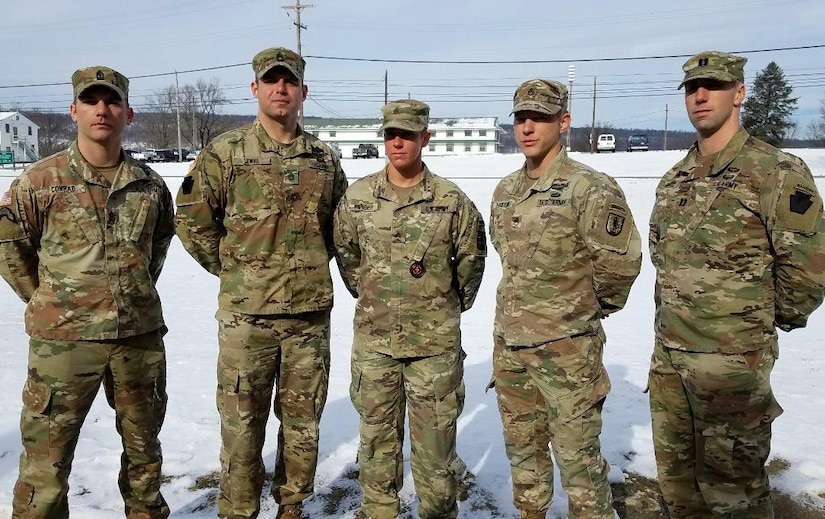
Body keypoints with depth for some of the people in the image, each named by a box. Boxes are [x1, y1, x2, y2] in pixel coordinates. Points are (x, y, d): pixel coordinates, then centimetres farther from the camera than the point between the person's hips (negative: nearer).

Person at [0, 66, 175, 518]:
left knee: (143, 446, 19)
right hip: (63, 339, -3)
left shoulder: (149, 184, 4)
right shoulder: (41, 180, -5)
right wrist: (45, 298, 2)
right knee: (46, 460, 4)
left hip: (140, 335, 3)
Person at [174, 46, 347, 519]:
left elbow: (339, 224, 20)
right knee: (242, 423, 7)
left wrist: (313, 264, 10)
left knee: (303, 420, 14)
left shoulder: (325, 159, 7)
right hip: (246, 313, -3)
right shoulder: (225, 153, -3)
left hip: (311, 312, 3)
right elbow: (192, 220, 1)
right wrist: (231, 267, 1)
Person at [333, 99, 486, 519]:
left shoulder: (452, 200, -5)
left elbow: (471, 257, 7)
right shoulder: (357, 196, 0)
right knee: (377, 435, 14)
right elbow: (345, 253, 14)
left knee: (434, 437, 8)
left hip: (435, 341, -2)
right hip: (374, 338, 2)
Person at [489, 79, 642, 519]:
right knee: (522, 446, 20)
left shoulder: (589, 188, -15)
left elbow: (620, 261, -15)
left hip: (566, 346, -7)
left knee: (577, 453, 4)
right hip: (509, 343, 7)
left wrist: (595, 304, -1)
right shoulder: (504, 191, 8)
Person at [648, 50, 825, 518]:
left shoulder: (777, 172, -11)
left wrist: (761, 321, -1)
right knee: (677, 477, 19)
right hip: (668, 356, 7)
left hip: (732, 361, -6)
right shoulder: (674, 180, 9)